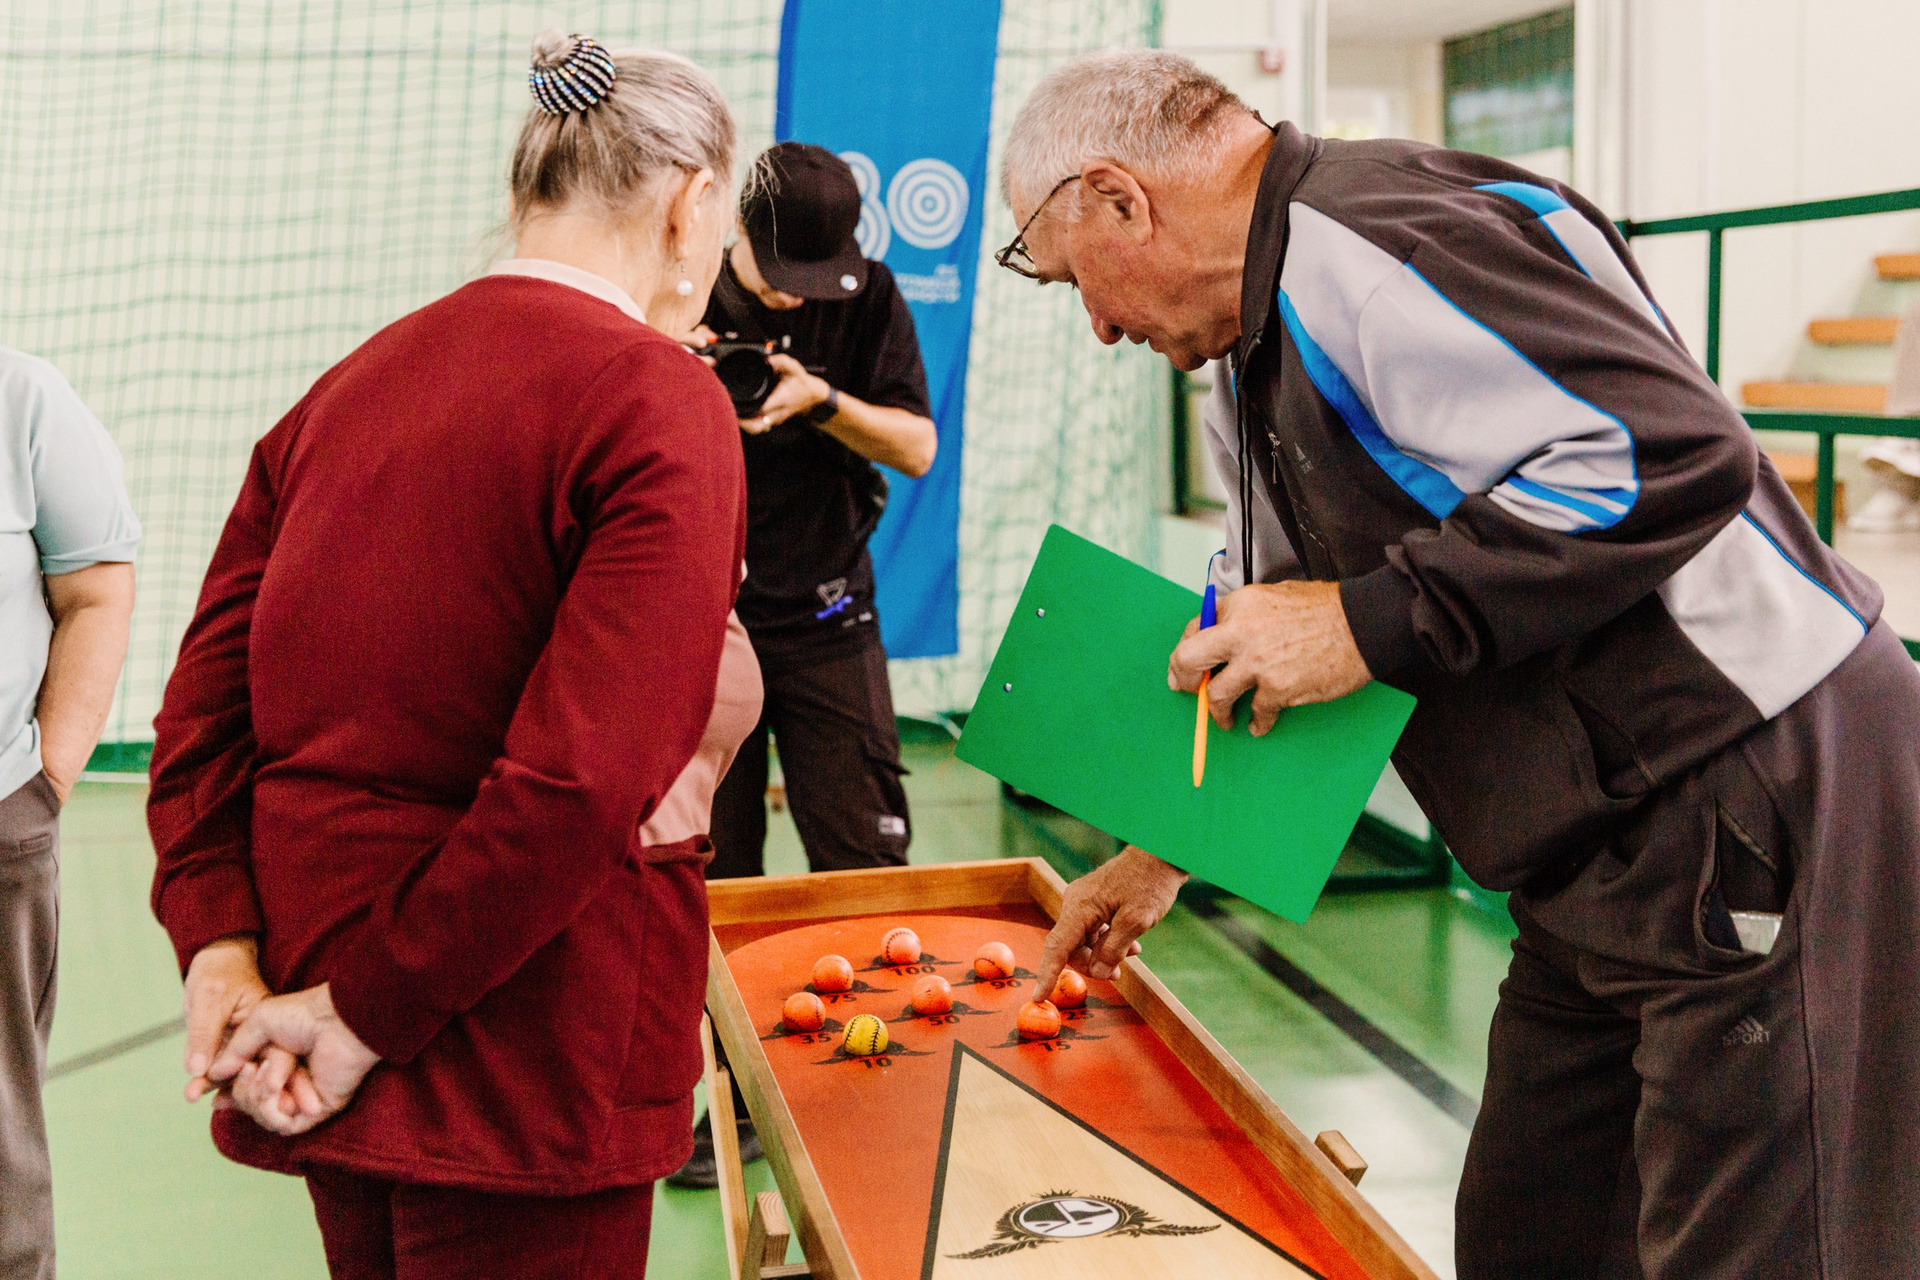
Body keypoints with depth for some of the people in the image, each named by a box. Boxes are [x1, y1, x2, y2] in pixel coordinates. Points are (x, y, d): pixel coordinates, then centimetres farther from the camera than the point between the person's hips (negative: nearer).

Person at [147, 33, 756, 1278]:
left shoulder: (348, 386, 8)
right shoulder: (662, 402, -13)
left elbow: (206, 702, 4)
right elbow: (582, 777, -22)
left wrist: (223, 948, -2)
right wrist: (367, 1015, -15)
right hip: (526, 1066, -7)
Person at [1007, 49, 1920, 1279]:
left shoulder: (1365, 243, -18)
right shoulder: (1288, 323, 16)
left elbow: (1670, 454, -29)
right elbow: (1287, 665, 26)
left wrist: (1373, 620, -24)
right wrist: (1166, 850, 28)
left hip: (1768, 824, -11)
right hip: (1620, 867, 11)